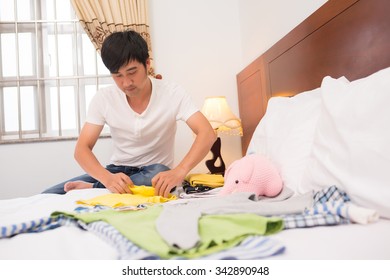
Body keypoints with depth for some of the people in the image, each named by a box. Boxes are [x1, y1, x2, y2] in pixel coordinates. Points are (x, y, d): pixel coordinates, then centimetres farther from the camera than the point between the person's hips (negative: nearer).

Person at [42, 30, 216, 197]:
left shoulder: (173, 94, -16)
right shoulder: (103, 98, -9)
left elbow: (207, 133, -25)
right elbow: (82, 149, -13)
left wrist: (179, 171, -44)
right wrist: (108, 178, -34)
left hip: (154, 173, 0)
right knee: (48, 197, -18)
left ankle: (91, 188, -19)